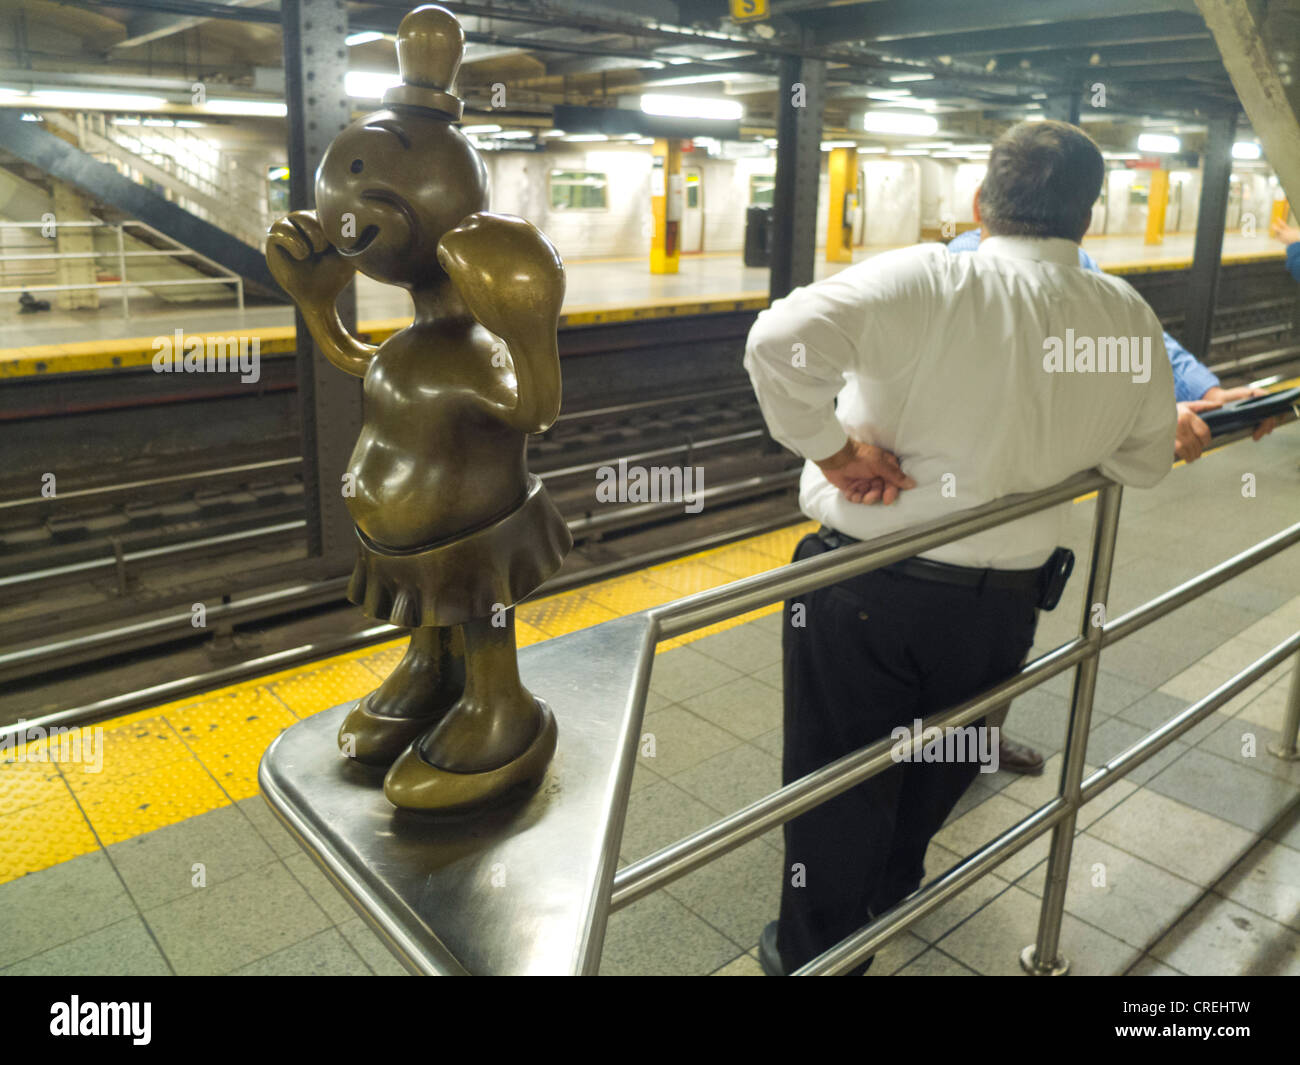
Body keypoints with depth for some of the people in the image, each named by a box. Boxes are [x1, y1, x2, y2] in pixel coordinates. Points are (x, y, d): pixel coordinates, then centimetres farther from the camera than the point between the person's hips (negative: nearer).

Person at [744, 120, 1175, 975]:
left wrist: (831, 448, -19)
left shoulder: (926, 280, -17)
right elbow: (1146, 463, 11)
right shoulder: (1132, 320, -2)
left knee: (839, 781, 14)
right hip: (1003, 598, 5)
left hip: (866, 589, -4)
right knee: (939, 767, 29)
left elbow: (780, 340, -32)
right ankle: (891, 889, 55)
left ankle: (816, 952, 35)